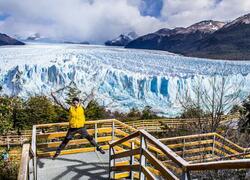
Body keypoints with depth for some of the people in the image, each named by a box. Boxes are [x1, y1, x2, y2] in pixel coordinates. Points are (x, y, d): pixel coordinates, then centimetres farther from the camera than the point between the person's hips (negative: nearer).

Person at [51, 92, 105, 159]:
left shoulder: (82, 107, -4)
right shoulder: (70, 108, -5)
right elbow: (60, 103, -6)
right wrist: (53, 96, -11)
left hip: (81, 127, 0)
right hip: (72, 128, 0)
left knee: (89, 138, 3)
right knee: (66, 140, 8)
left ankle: (98, 147, 16)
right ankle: (58, 152, 23)